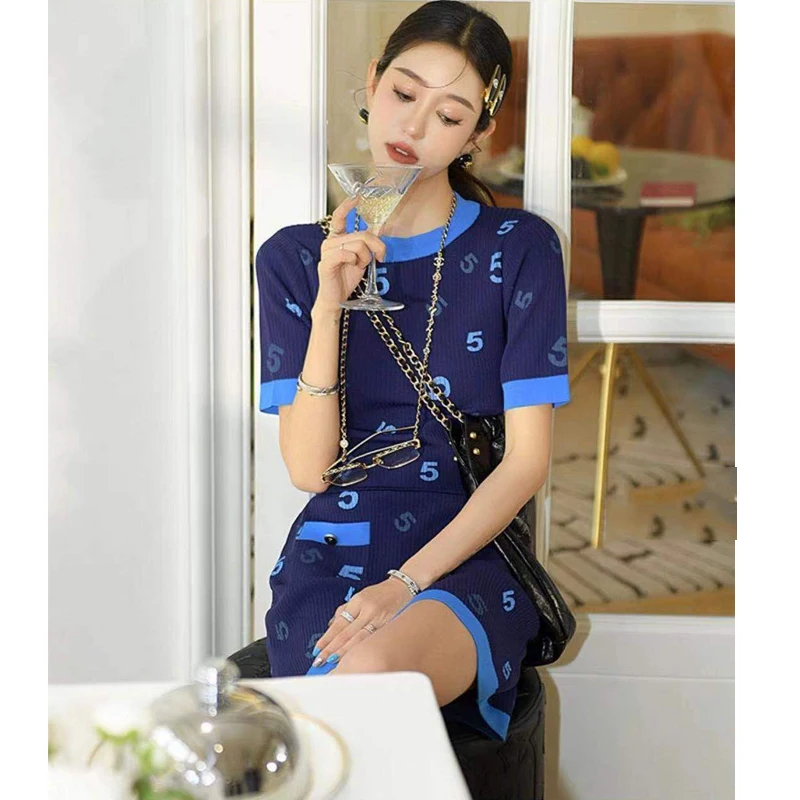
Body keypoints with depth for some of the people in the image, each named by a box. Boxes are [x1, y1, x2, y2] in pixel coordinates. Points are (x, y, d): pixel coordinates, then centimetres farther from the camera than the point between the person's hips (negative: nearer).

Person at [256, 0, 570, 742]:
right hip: (330, 556, 2)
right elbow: (308, 469, -2)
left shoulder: (519, 248, 0)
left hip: (465, 560, -1)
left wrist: (408, 582, -14)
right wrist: (328, 308, -15)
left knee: (374, 671, -34)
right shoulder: (294, 257, 6)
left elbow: (527, 459, -3)